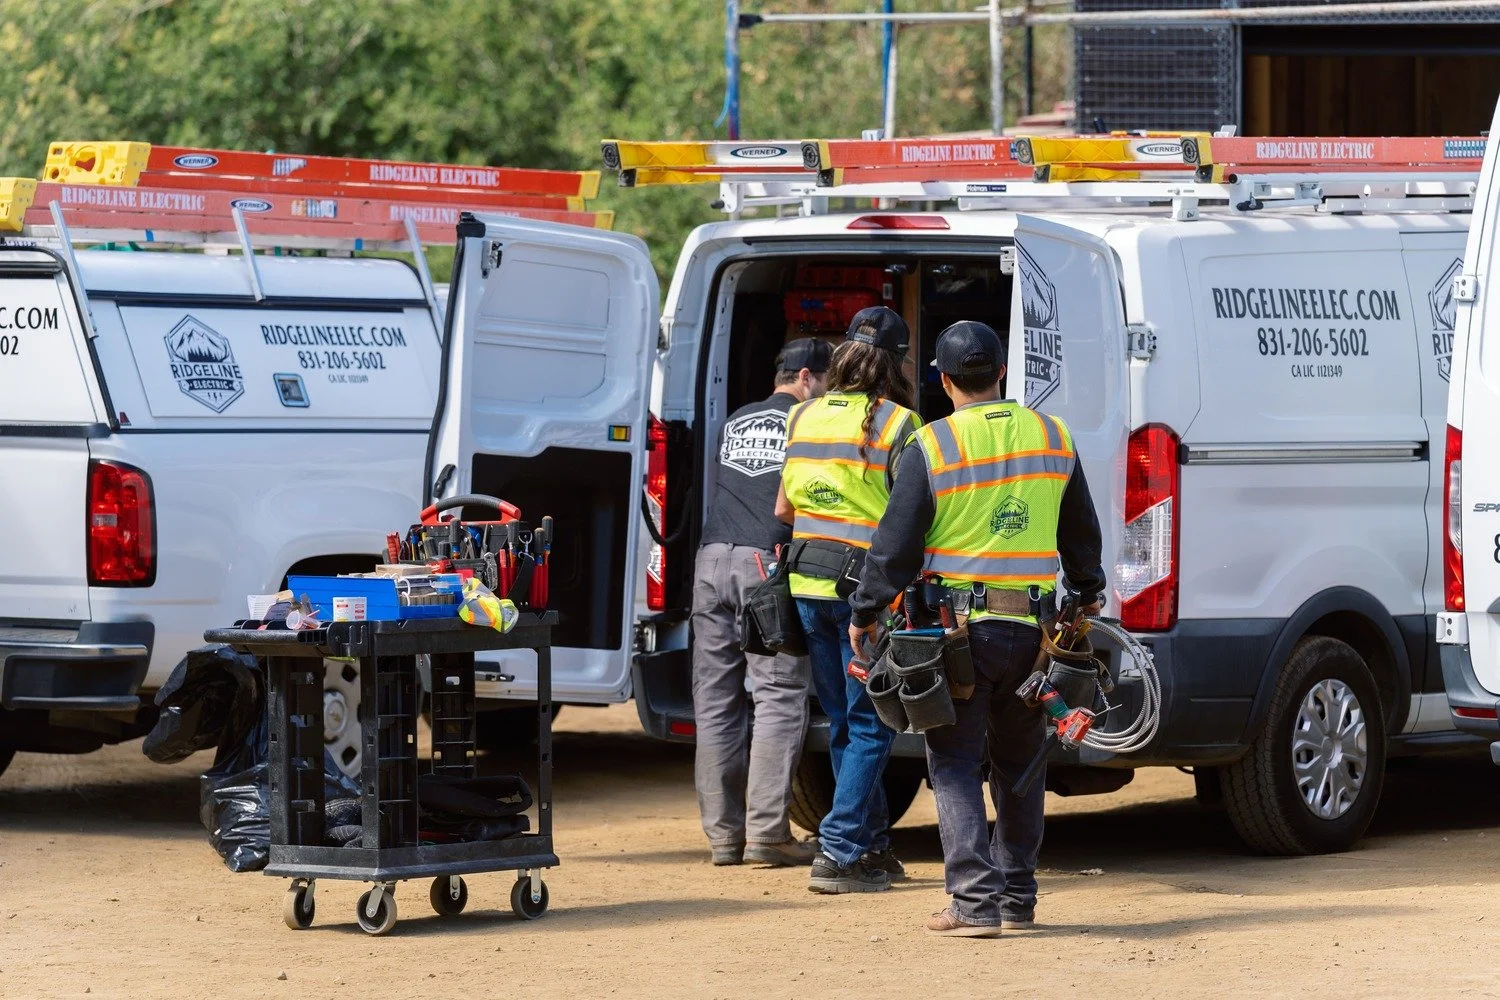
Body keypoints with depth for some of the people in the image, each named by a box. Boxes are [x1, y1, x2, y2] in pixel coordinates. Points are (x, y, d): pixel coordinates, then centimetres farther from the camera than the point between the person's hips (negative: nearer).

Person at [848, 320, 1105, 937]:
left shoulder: (930, 447, -8)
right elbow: (1081, 532, 19)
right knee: (1017, 763, 18)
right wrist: (1088, 591, 36)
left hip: (957, 629, -4)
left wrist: (864, 614, 5)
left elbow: (895, 544, -7)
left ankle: (975, 902, -9)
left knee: (954, 764, 0)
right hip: (1031, 629, 4)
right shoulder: (1052, 438, 7)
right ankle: (1017, 896, 24)